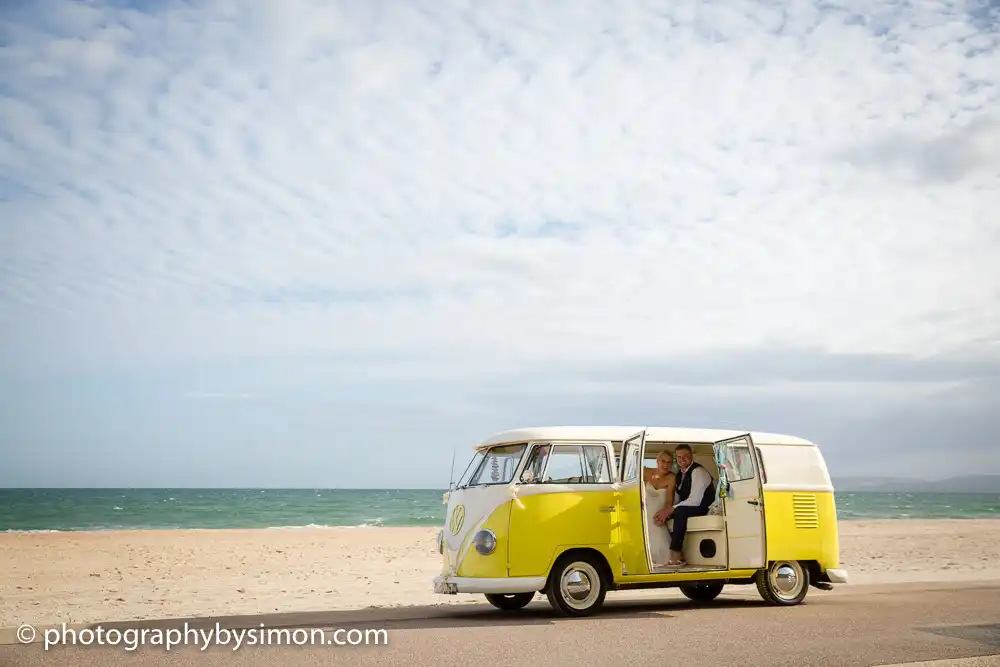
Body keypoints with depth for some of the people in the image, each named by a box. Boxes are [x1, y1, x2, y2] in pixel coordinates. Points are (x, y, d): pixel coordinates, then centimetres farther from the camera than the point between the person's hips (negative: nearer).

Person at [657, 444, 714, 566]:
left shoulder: (698, 472, -18)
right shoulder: (681, 474, 9)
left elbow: (695, 500, -27)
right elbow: (676, 499, 8)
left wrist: (671, 510, -28)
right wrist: (667, 512, -13)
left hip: (703, 508, -9)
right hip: (685, 508, 9)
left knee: (680, 511, -35)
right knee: (660, 516, -4)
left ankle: (676, 554, -35)